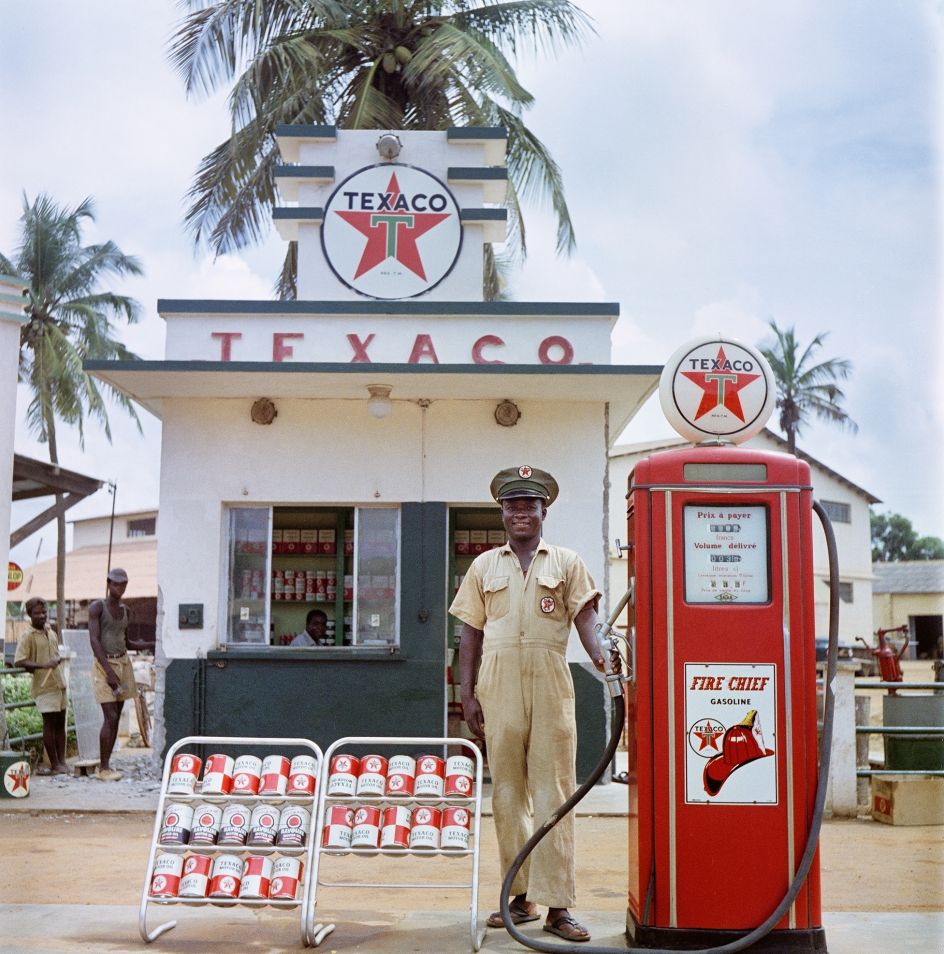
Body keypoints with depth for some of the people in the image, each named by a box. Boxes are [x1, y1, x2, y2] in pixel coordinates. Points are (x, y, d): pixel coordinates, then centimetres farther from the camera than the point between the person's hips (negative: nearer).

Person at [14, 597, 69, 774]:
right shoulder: (28, 637, -9)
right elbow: (18, 661, -18)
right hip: (44, 686, -7)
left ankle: (62, 761, 17)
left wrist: (58, 659, 8)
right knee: (49, 723, -2)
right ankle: (54, 763, 6)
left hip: (59, 684, 7)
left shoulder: (51, 632, 12)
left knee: (60, 723, 10)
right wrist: (43, 665, -24)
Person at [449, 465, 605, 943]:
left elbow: (585, 618, 0)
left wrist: (601, 659, -20)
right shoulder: (485, 566, 14)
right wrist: (467, 694, 4)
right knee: (506, 793, 6)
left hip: (551, 690, -2)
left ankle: (557, 904, -1)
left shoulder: (566, 562, 10)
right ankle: (520, 896, 17)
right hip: (498, 690, 2)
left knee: (553, 795, -3)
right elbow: (470, 633, 12)